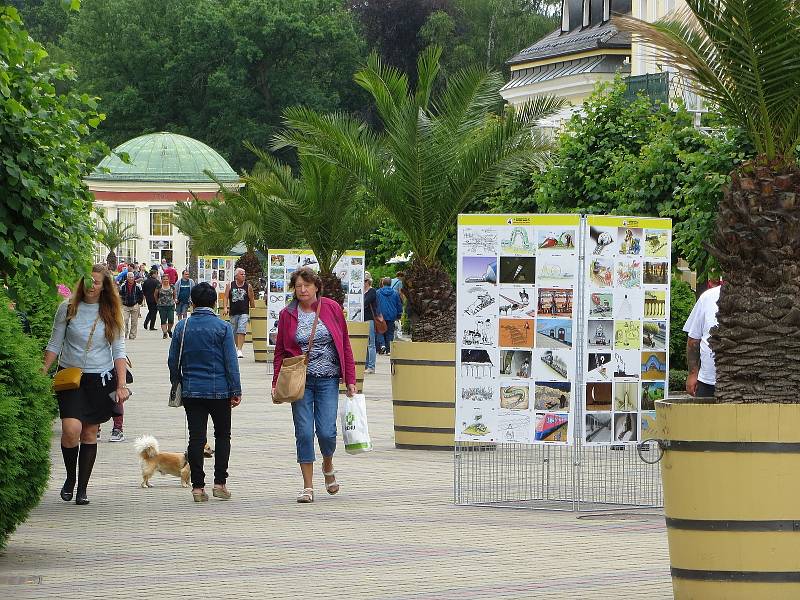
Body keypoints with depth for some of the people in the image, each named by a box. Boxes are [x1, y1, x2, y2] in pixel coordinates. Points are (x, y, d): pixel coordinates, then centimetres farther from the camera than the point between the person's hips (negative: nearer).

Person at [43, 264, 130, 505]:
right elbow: (54, 344, 6)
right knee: (71, 429, -18)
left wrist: (121, 384, -6)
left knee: (90, 433, 4)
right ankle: (70, 478, 6)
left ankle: (82, 488, 14)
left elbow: (118, 350, 3)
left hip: (100, 379, 1)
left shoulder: (111, 314, 3)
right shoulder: (68, 308, 0)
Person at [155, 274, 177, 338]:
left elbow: (174, 295, 20)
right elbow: (155, 296, 13)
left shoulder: (172, 287, 4)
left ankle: (169, 330, 18)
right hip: (162, 306, 0)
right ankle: (164, 333, 1)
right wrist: (158, 302, 17)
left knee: (171, 320, -7)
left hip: (171, 306, 1)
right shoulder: (159, 287, -1)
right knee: (163, 320, -3)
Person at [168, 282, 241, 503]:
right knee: (223, 435, 12)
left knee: (196, 437, 3)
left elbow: (173, 360, 6)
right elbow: (231, 361, -6)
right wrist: (236, 390, -1)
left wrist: (177, 385, 19)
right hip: (219, 391, -2)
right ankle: (220, 482, 5)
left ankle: (198, 486, 0)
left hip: (191, 391, 2)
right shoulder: (222, 327, -6)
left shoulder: (182, 327, 1)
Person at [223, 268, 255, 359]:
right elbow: (226, 297, 1)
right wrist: (225, 307, -13)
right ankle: (237, 347, 31)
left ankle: (239, 350, -21)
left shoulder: (248, 286, 2)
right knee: (234, 332, 13)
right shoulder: (230, 285, 3)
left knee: (241, 331, -17)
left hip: (244, 313, -2)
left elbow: (251, 300, 9)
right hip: (233, 313, 2)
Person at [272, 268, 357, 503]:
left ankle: (328, 467, 26)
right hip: (300, 380, 1)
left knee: (326, 431, -7)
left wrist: (350, 380, 3)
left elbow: (345, 345, 6)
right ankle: (308, 487, 6)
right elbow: (280, 351, 7)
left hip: (328, 379, -1)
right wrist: (276, 383, -3)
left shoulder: (332, 308, 2)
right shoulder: (287, 314, 3)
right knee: (304, 433, -3)